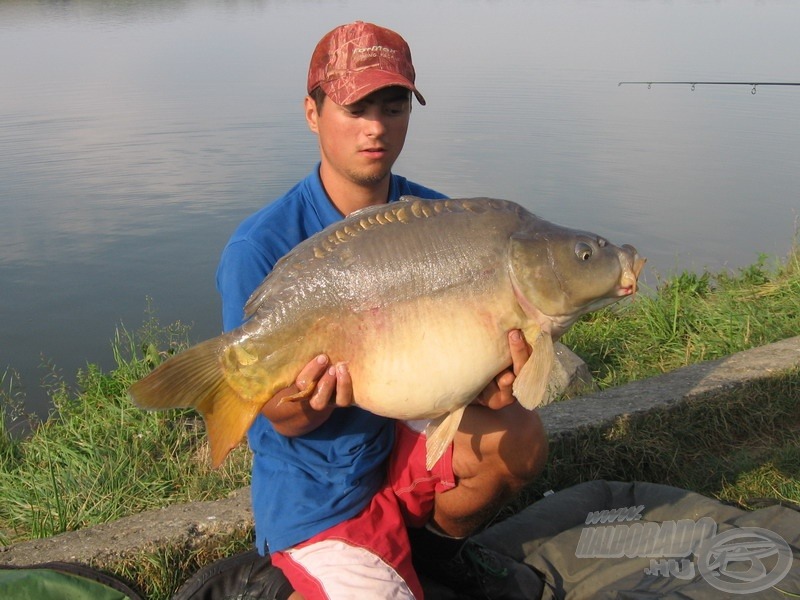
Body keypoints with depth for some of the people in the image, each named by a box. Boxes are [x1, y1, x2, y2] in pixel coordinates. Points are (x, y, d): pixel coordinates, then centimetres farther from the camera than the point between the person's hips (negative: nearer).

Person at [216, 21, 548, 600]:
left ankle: (439, 543, 12)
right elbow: (283, 421, -15)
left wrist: (485, 384, -29)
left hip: (401, 443, 5)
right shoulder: (259, 251, -21)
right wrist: (313, 399, -39)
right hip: (317, 495, -4)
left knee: (519, 437, -18)